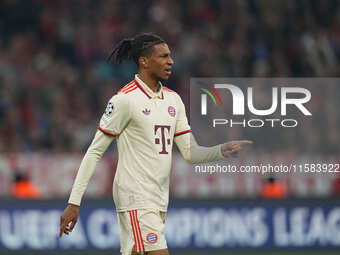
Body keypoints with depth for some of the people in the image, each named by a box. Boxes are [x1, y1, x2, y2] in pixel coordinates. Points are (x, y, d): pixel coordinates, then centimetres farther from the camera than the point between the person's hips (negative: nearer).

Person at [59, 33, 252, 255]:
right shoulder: (125, 99, -8)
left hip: (159, 201, 7)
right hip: (135, 196, -7)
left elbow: (190, 152, 11)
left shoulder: (173, 99, 13)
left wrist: (222, 151, -9)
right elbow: (95, 152, -6)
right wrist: (74, 202, -9)